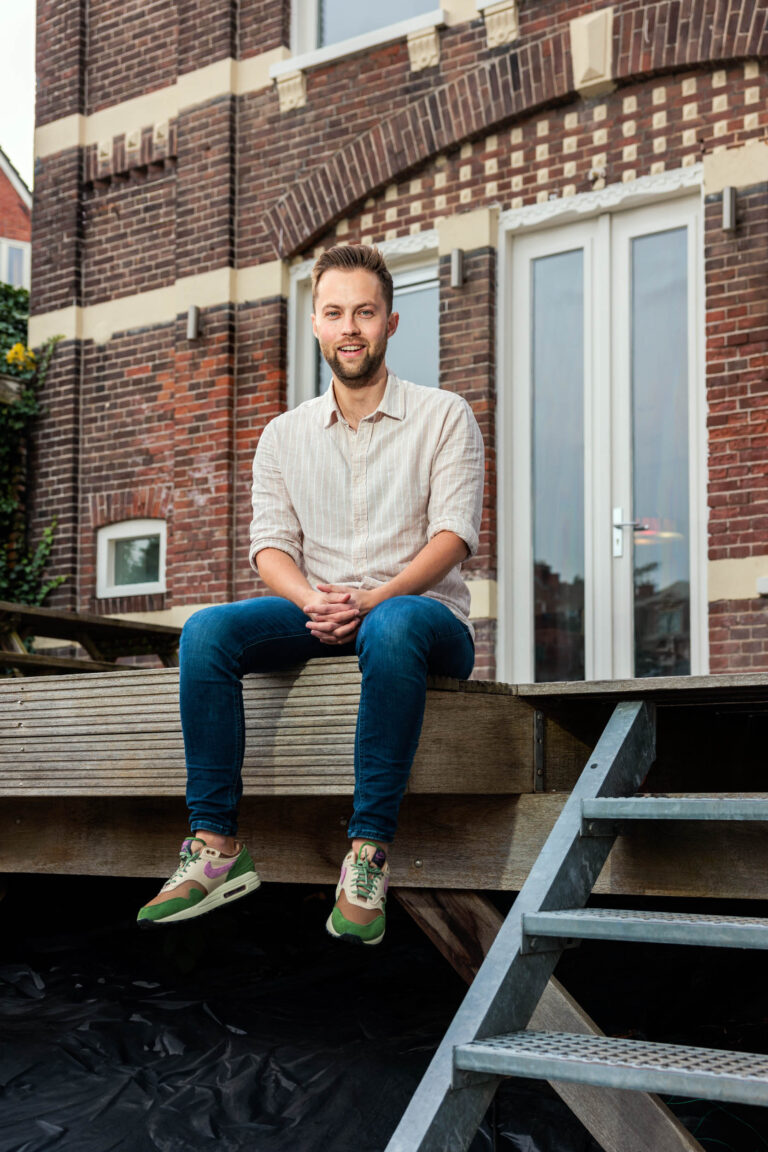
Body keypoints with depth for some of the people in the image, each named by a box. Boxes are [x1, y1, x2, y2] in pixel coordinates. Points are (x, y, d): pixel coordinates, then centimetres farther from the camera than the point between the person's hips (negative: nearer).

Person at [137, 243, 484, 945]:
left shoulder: (444, 417, 4)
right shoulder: (284, 435, 14)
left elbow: (453, 533, -7)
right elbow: (270, 543, 5)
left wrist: (370, 600, -23)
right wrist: (312, 600, -18)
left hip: (425, 611, -3)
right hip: (316, 616, 4)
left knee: (392, 628, -40)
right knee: (208, 631, -24)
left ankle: (368, 855, -37)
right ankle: (216, 847, -24)